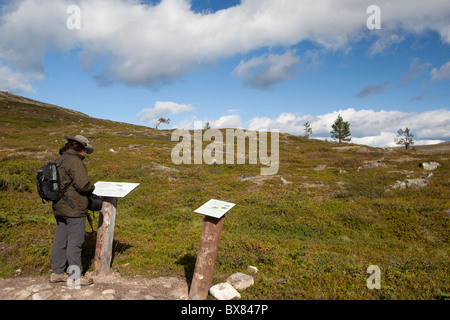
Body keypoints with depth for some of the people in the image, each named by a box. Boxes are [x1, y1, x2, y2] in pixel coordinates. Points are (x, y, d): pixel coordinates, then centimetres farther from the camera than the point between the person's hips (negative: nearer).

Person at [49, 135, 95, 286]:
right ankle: (75, 276, 8)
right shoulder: (75, 162, -17)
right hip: (74, 209, -9)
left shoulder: (59, 160, 13)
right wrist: (92, 187, -3)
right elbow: (83, 184, -24)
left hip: (59, 207, 9)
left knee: (60, 240, 15)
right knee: (75, 241, -1)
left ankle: (57, 273, 26)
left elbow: (59, 182, 15)